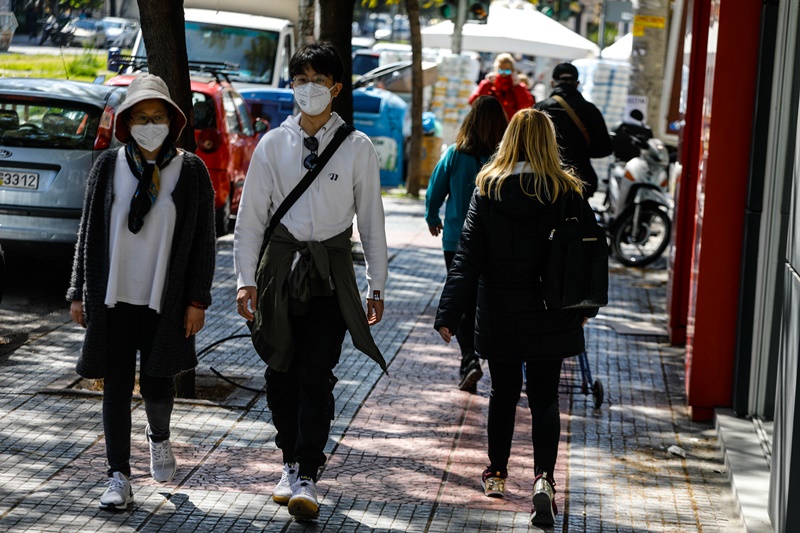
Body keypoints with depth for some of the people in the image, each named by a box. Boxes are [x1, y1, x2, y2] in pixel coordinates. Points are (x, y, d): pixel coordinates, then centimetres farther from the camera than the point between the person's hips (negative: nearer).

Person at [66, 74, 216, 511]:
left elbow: (203, 240, 1)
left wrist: (197, 300, -4)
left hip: (165, 301, -1)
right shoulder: (108, 167, 4)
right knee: (116, 387, 2)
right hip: (113, 298, 1)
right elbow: (89, 232, 8)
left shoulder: (190, 171, 0)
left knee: (157, 384, -1)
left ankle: (159, 436, 34)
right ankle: (119, 479, 10)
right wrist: (79, 292, 5)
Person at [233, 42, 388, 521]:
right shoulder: (273, 145, 5)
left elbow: (371, 218, 5)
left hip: (331, 270, -2)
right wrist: (246, 278, 0)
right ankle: (291, 464, 22)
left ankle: (307, 477, -7)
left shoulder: (357, 148, 2)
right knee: (280, 374, 7)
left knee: (317, 376, -9)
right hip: (281, 265, 2)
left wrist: (377, 286, 4)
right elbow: (251, 215, 6)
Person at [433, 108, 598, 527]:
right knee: (544, 399, 5)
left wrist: (448, 314, -9)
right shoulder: (567, 193, -7)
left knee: (503, 394, 17)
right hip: (552, 318, 0)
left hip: (500, 318, 1)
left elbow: (467, 257, -10)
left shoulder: (488, 190, -7)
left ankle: (497, 474, 30)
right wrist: (586, 306, 16)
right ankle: (543, 478, -12)